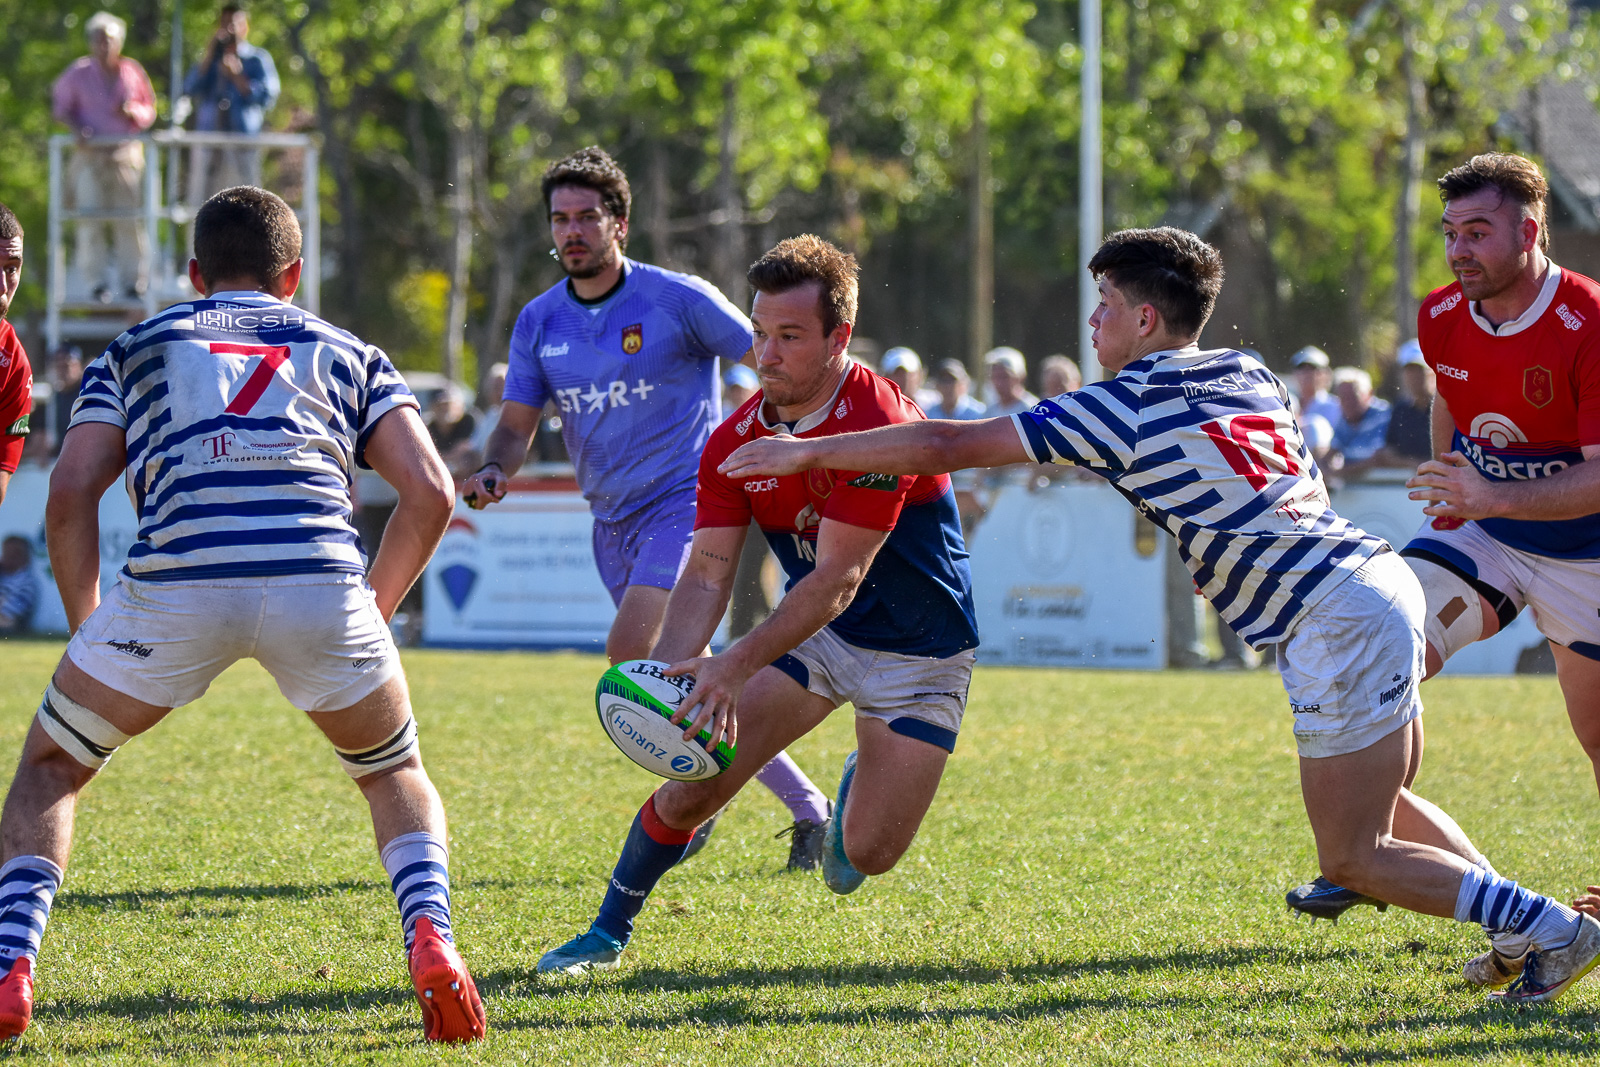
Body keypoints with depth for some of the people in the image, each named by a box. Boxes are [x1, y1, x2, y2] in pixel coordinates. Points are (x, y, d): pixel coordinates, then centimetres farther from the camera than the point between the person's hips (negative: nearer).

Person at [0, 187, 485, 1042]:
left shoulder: (136, 350, 27)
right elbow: (429, 491, 14)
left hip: (174, 582, -1)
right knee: (394, 776, 26)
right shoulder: (348, 354, 28)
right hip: (318, 581, 1)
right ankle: (430, 940, 0)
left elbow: (69, 496, 13)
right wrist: (373, 610, 26)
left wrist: (85, 627, 23)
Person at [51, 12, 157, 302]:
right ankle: (96, 281, -1)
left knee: (130, 219, -2)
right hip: (89, 155, -1)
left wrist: (133, 111, -9)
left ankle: (133, 279, 7)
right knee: (90, 220, -7)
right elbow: (60, 107, 8)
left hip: (127, 153, 1)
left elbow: (150, 110, 13)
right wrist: (78, 129, -10)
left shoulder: (133, 71, 8)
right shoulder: (78, 73, 3)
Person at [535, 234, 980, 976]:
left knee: (871, 853, -6)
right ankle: (608, 931, 10)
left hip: (917, 649, -4)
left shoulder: (879, 426, -29)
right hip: (811, 631, 4)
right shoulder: (735, 442, -10)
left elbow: (838, 580, -32)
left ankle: (860, 785, 30)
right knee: (692, 786, -11)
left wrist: (736, 666, -40)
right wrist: (670, 670, -32)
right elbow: (708, 571, -13)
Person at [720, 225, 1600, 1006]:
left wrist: (808, 452, 6)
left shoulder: (1125, 407, -5)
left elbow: (947, 446, -2)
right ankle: (1522, 923, 19)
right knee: (1383, 804, 24)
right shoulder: (1252, 377, 15)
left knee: (1351, 858, -4)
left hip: (1338, 621, -8)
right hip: (1377, 577, 9)